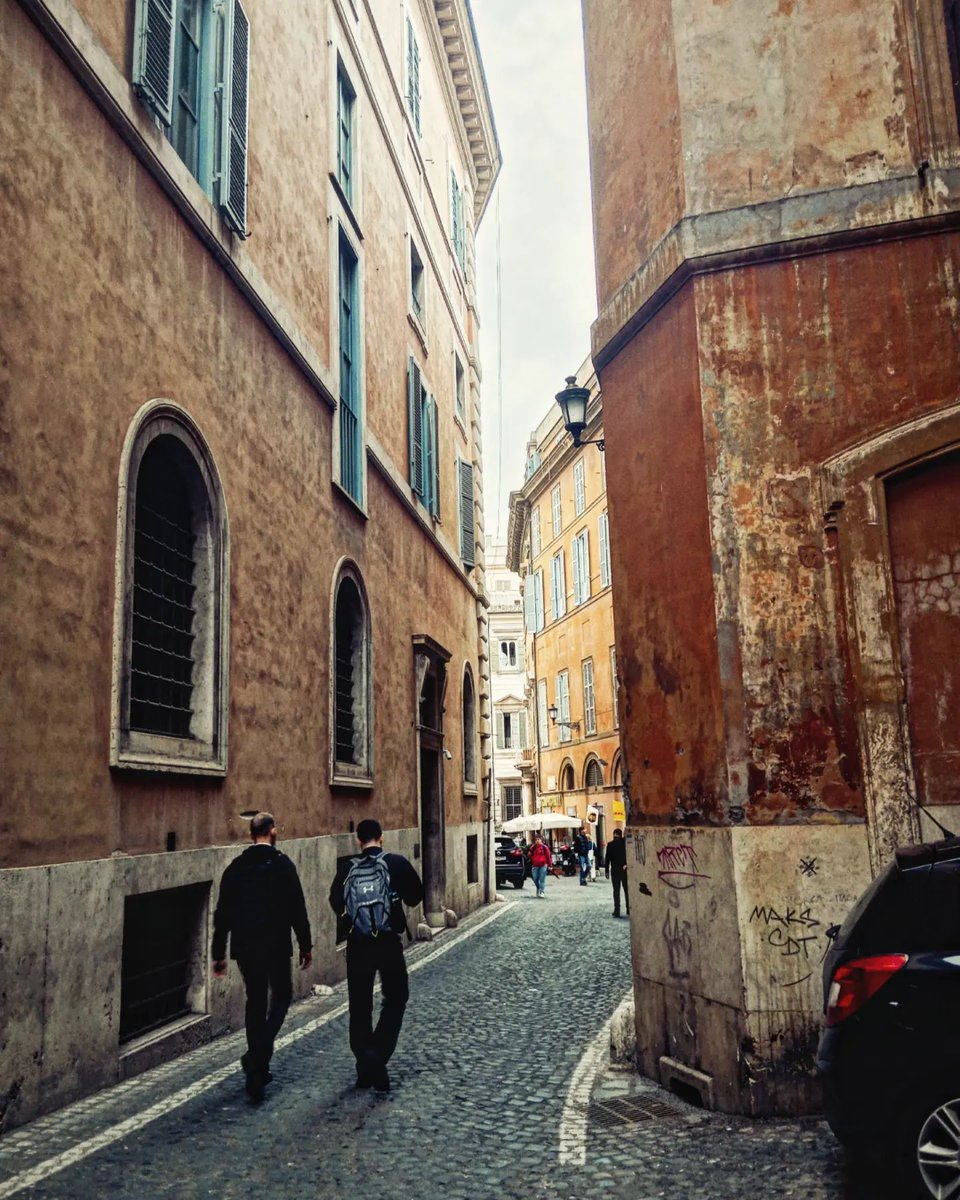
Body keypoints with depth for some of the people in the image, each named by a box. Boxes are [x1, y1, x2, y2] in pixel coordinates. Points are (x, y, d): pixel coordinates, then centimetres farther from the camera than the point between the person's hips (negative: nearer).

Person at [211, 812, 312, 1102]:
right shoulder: (282, 864, -8)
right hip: (276, 946, -4)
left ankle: (257, 1069, 19)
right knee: (281, 995, 13)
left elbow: (222, 913, 6)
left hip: (245, 947, 4)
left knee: (255, 1002, 14)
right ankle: (259, 1054, -7)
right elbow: (297, 909, -8)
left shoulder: (236, 867, 4)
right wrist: (305, 946, 1)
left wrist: (218, 953, 13)